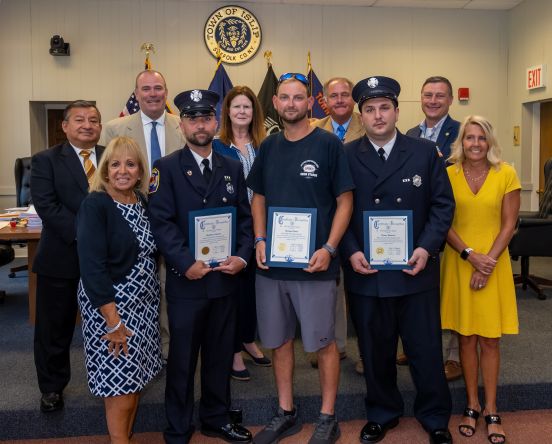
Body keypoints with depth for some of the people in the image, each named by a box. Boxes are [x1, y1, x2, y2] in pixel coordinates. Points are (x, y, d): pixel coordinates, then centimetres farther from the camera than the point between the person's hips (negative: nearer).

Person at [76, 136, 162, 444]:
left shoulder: (144, 203, 5)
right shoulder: (95, 205, -14)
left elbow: (151, 254, 9)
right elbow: (92, 265, -20)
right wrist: (112, 321, -21)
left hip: (145, 303, 6)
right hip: (108, 305, -6)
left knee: (137, 379, 14)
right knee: (120, 384, 1)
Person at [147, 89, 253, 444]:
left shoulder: (232, 167, 9)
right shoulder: (167, 167, -3)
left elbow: (245, 217, 8)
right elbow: (162, 222, -10)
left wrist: (243, 256, -7)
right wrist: (187, 263, -19)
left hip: (226, 276, 4)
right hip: (186, 279, -3)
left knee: (221, 353, 14)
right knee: (182, 357, 8)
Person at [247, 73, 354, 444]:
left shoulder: (329, 144, -5)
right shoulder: (269, 147, 9)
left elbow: (345, 201, -5)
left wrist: (328, 249, -15)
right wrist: (260, 240, 1)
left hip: (315, 264, -4)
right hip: (272, 263, 5)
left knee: (323, 342, 5)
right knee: (279, 341, 13)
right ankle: (286, 414, 30)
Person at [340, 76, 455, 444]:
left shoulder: (426, 152, 3)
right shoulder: (346, 157, 1)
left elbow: (443, 204, 1)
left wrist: (426, 248, -12)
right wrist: (351, 252, -12)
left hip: (416, 270, 0)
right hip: (365, 272, 0)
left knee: (426, 350, 10)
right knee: (376, 351, 14)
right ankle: (382, 413, 34)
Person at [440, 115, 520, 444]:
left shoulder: (506, 174, -2)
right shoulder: (448, 175, -1)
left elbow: (509, 225, -3)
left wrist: (488, 262, -11)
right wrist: (470, 255, -13)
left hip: (493, 264, 0)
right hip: (459, 264, 1)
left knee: (490, 339, 5)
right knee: (466, 337, 8)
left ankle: (491, 410, 18)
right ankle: (472, 406, 22)